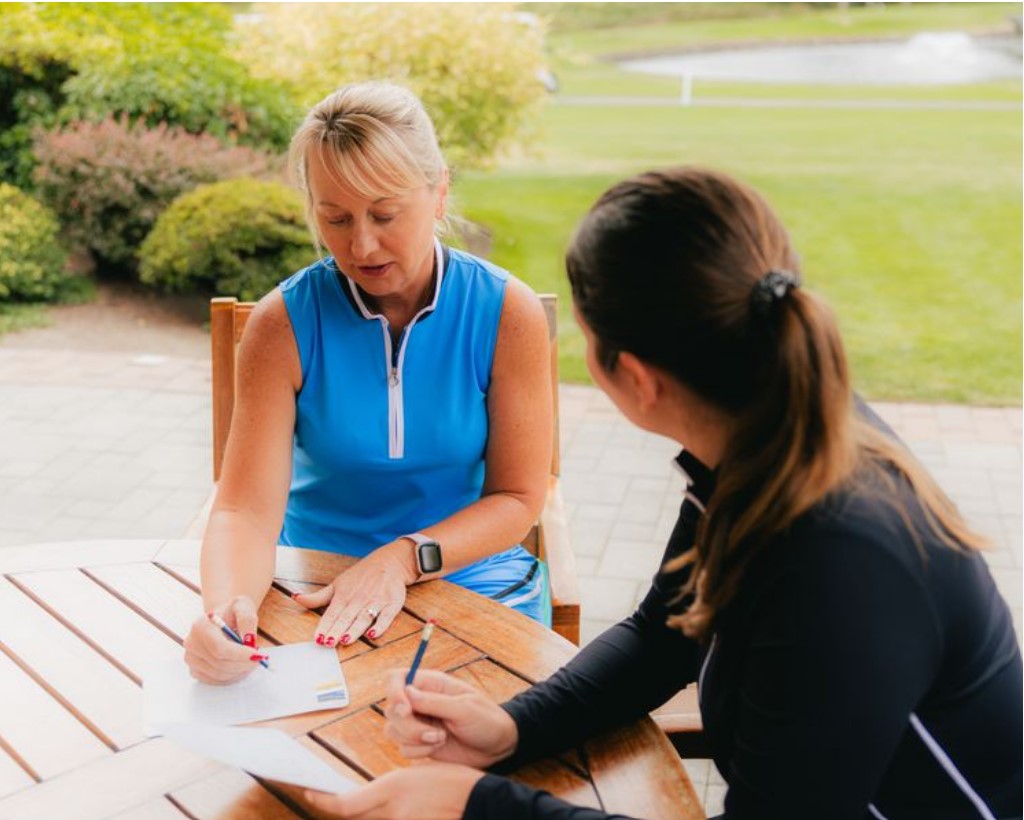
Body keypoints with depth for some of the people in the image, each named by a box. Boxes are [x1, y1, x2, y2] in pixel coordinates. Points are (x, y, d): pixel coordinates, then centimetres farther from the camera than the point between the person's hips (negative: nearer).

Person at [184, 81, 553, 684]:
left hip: (474, 580, 0)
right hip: (317, 590, 0)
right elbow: (246, 511, -14)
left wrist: (402, 559, -20)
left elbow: (518, 498, -4)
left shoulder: (507, 312, -8)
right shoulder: (284, 324, -9)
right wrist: (224, 606, -37)